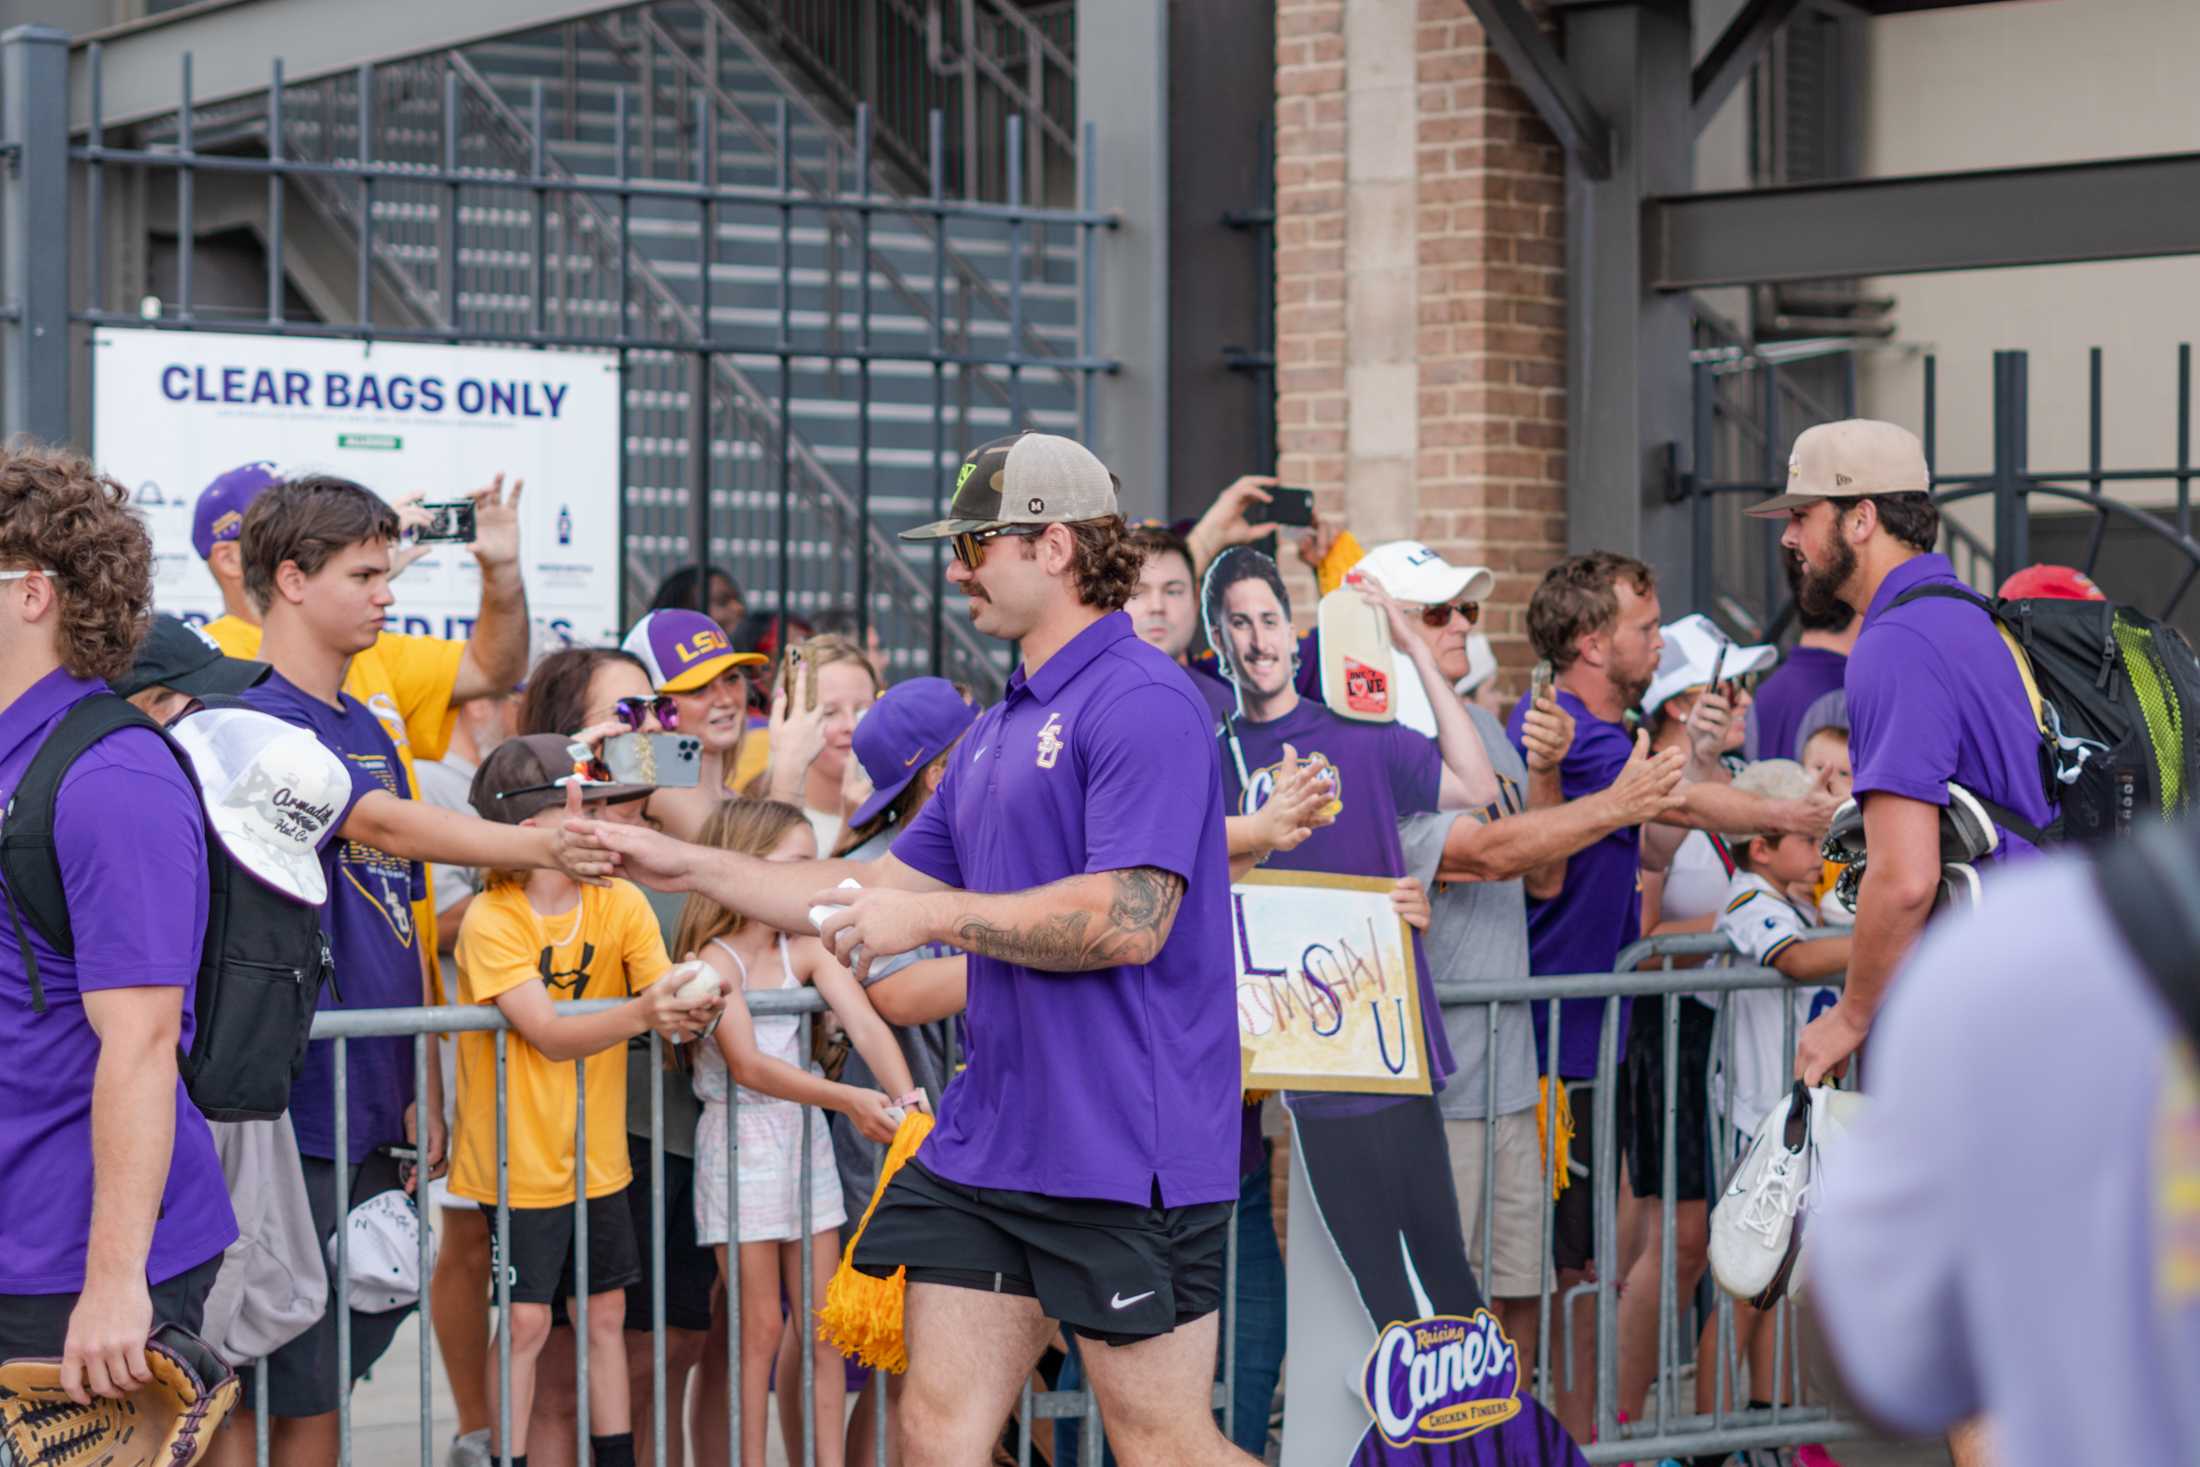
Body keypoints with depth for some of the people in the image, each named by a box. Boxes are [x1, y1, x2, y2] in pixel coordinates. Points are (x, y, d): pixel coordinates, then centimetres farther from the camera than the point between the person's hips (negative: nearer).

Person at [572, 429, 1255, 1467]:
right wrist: (688, 867, 21)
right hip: (990, 1139, 9)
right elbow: (889, 887, 25)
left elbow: (1128, 920, -22)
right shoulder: (997, 729, 18)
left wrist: (931, 918, -13)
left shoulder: (1141, 702, -13)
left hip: (1124, 1149, -9)